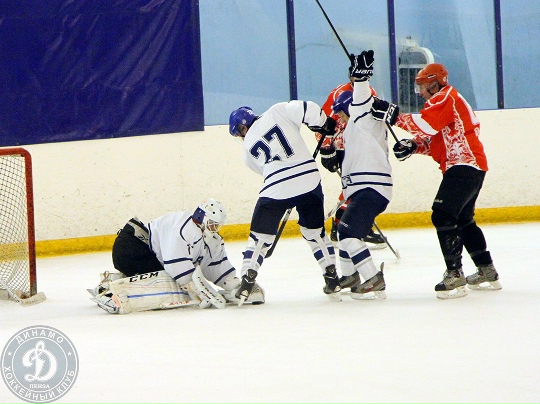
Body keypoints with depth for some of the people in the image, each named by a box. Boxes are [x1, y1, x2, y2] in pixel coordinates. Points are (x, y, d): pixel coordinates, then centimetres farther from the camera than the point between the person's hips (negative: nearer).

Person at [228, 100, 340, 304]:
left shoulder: (248, 147, 14)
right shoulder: (278, 111, 8)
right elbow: (309, 111, -4)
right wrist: (327, 125, 12)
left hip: (276, 188, -1)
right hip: (309, 180, 1)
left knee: (260, 236, 11)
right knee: (315, 231, 18)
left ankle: (247, 282, 2)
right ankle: (333, 280, 16)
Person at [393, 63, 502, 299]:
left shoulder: (444, 99, -8)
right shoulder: (447, 102, 25)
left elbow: (426, 125, -24)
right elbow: (437, 141, 21)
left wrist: (396, 117, -19)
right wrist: (414, 146, 5)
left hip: (464, 166, -11)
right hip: (472, 166, 11)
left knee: (442, 216, -17)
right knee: (463, 220, 21)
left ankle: (455, 276, -22)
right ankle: (487, 273, 28)